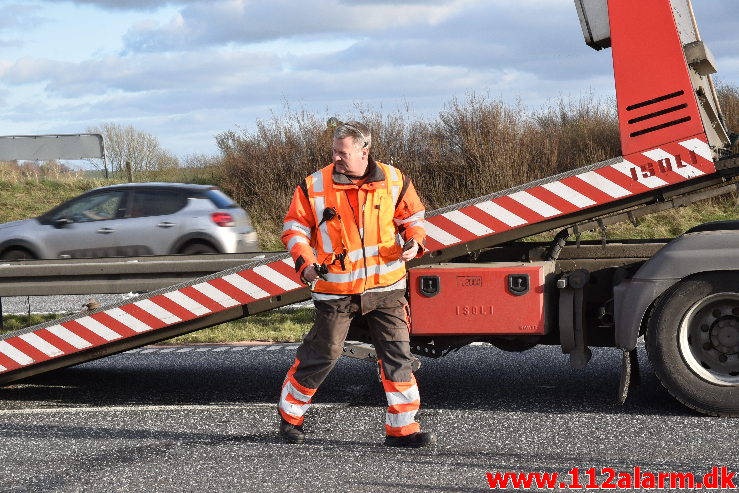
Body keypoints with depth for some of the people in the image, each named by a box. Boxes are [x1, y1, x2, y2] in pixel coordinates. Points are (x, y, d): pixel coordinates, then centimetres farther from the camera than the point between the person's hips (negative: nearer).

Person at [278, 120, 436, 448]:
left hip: (385, 286, 2)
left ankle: (402, 428, 6)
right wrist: (305, 262, -13)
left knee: (397, 353, -1)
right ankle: (290, 415, 26)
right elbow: (294, 228, 3)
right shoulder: (314, 186, -4)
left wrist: (414, 241, -7)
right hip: (336, 289, -2)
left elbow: (412, 217, 14)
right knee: (322, 354, 5)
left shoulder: (393, 181, 0)